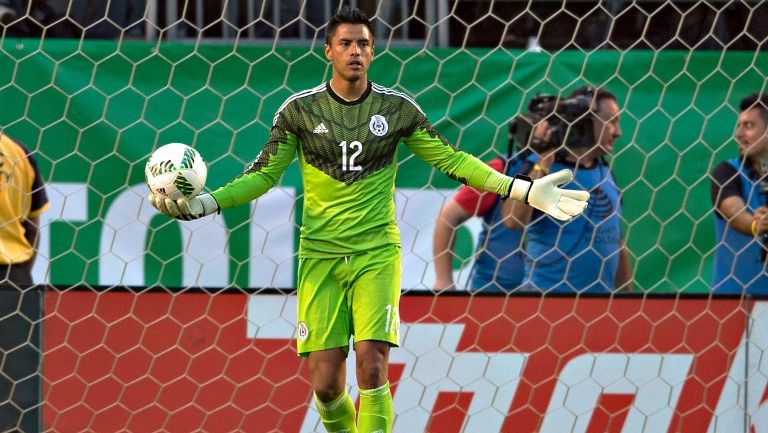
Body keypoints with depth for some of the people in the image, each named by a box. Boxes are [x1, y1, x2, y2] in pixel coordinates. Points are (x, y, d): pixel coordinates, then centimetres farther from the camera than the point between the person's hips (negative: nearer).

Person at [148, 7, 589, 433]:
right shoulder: (300, 110, 0)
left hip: (377, 254, 0)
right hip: (320, 254, 0)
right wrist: (203, 204, -10)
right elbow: (264, 174, 5)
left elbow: (450, 159, 8)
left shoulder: (398, 108, 1)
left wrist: (524, 190, 1)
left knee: (372, 369, -15)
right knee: (325, 384, -5)